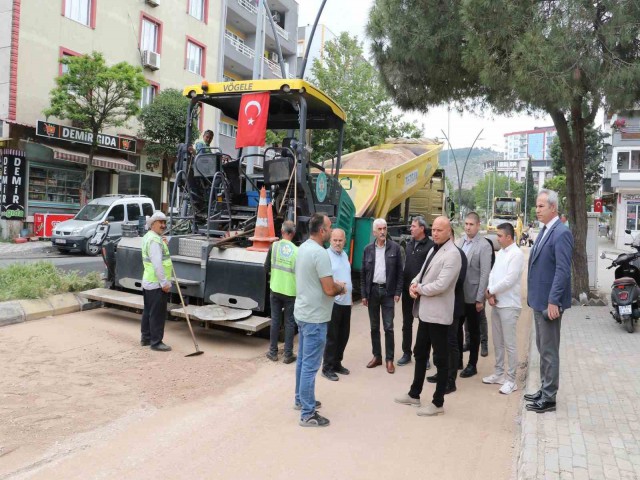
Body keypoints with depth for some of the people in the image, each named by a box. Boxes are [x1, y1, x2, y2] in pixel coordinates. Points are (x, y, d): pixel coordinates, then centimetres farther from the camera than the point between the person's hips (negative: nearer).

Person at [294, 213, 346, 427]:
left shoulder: (303, 248, 7)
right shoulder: (320, 253, -23)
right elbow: (329, 290, -24)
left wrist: (334, 283, 11)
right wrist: (340, 288, -3)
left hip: (302, 313, 10)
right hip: (315, 317, -10)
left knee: (302, 360, 20)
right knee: (311, 365, -2)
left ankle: (301, 399, 34)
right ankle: (308, 414, 6)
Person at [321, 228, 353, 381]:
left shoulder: (344, 255, 12)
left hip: (346, 301, 8)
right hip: (333, 302, -8)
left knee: (343, 335, 14)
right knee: (332, 336, 0)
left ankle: (337, 363, 28)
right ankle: (327, 367, 12)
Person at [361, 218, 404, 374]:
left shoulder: (395, 247, -2)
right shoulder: (368, 249, 3)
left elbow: (399, 271, -1)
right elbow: (363, 273, 5)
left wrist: (398, 292, -7)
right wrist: (363, 294, 1)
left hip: (388, 291, -2)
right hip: (372, 291, 2)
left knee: (388, 327, -1)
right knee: (374, 327, 10)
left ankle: (389, 359, 9)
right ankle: (376, 356, 21)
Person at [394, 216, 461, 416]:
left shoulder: (452, 254, -17)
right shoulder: (433, 249, 13)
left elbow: (441, 285, -25)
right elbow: (423, 272, 19)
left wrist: (419, 289, -11)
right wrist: (415, 283, -3)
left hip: (438, 313, -9)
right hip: (425, 311, 9)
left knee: (440, 358, 4)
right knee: (420, 353, 19)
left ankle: (438, 403, 15)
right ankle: (414, 394, 33)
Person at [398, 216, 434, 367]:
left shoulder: (431, 245, -11)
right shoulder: (409, 244, 10)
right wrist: (403, 284, 10)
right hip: (407, 289, 6)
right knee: (407, 323, 12)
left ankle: (424, 356, 16)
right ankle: (406, 353, 24)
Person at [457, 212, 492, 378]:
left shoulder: (484, 246, -13)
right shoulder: (461, 241, 6)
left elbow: (485, 274, -15)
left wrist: (480, 298, -16)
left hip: (472, 296, -5)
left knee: (473, 331, 10)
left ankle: (472, 364, 23)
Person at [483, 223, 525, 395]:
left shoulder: (516, 254, -14)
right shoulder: (500, 253, 12)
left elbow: (509, 280, -20)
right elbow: (492, 274, 9)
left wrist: (490, 291, -9)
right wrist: (490, 294, -6)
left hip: (509, 305, -8)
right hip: (496, 304, 8)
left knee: (510, 344, -1)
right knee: (497, 342, 16)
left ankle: (511, 380, 8)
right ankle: (499, 373, 28)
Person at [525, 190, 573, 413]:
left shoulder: (561, 233, -16)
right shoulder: (544, 231, 13)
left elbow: (563, 271, -21)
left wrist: (553, 302, -22)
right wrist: (535, 297, 17)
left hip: (549, 302, -9)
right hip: (539, 301, 9)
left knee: (549, 351, 1)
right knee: (543, 348, 18)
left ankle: (549, 398, 12)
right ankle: (544, 389, 31)